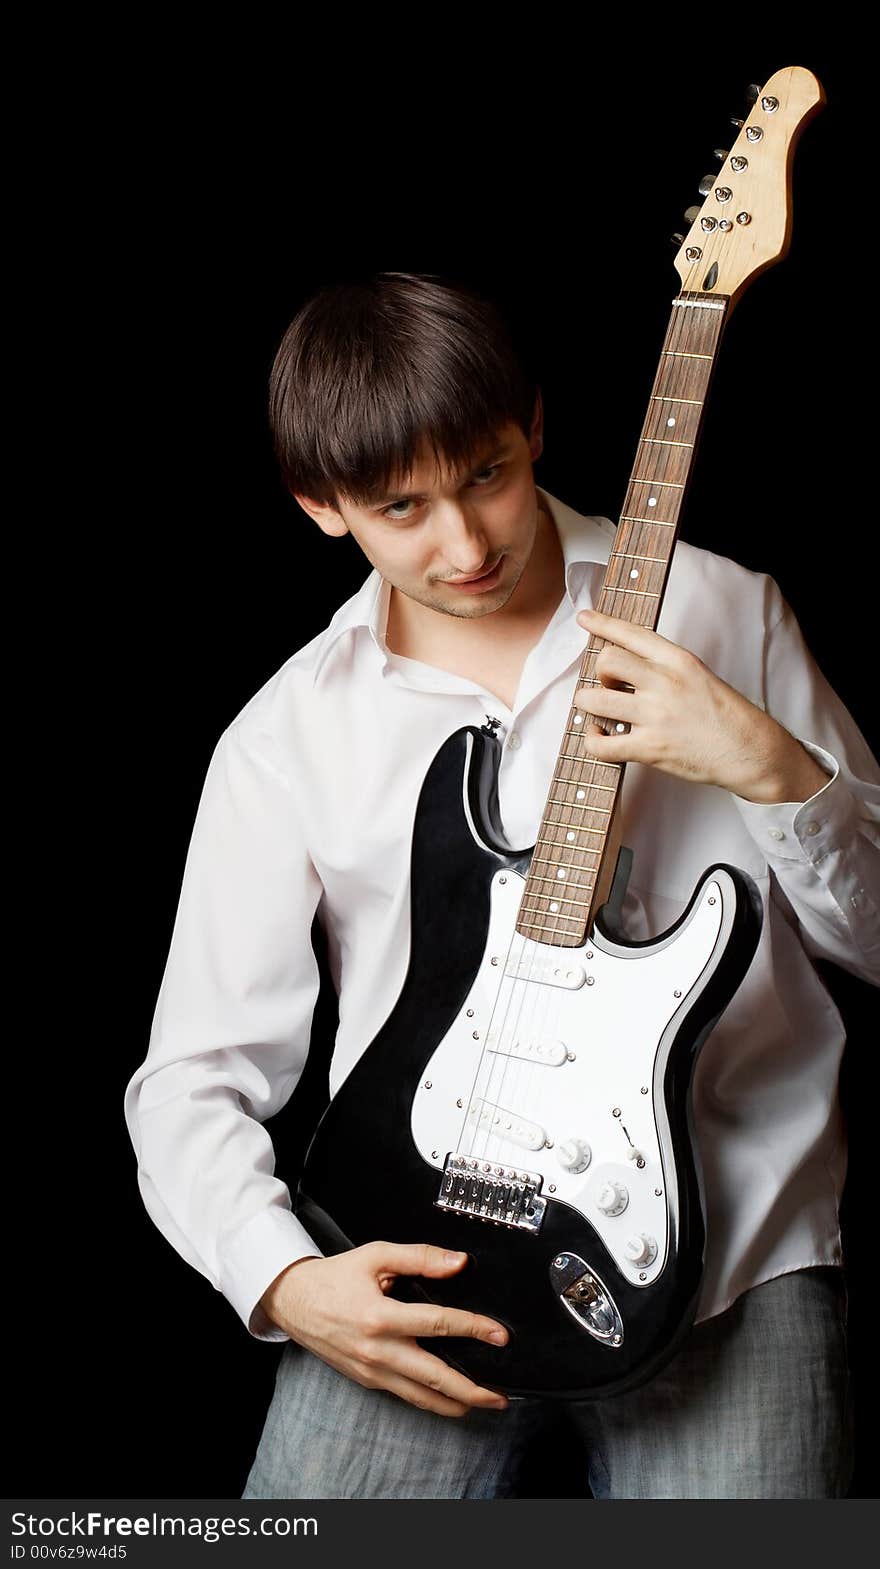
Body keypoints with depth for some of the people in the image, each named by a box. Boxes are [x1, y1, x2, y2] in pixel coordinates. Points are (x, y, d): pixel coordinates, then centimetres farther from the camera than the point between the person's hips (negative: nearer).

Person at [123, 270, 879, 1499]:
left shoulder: (720, 611, 3)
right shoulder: (289, 737, 3)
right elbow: (193, 1076, 4)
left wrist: (772, 770, -14)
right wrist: (289, 1282, -13)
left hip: (726, 1234, 0)